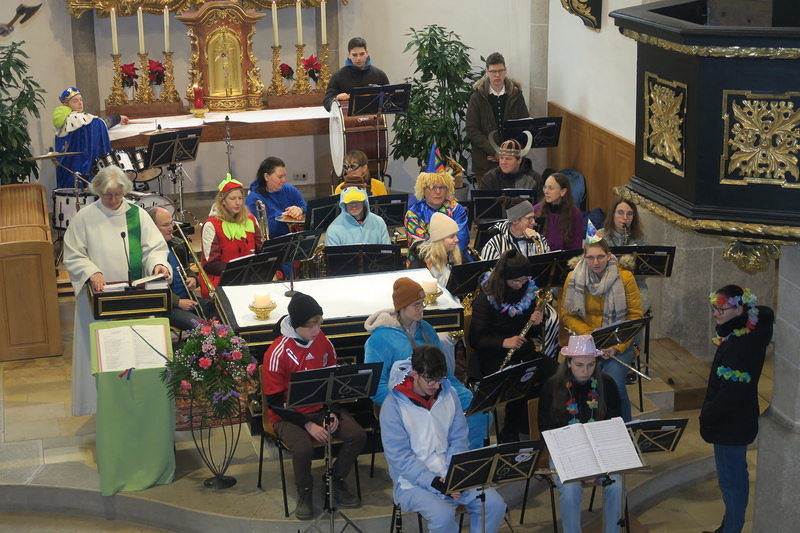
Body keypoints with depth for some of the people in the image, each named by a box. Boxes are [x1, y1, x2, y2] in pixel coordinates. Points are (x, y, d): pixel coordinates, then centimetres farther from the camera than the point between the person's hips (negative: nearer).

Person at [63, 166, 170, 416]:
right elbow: (72, 255, -2)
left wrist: (157, 263, -20)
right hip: (99, 296, -2)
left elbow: (154, 247, 1)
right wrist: (91, 272, -19)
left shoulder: (137, 214, 3)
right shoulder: (85, 217, -2)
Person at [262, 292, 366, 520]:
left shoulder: (323, 342, -3)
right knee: (303, 447, -34)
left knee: (357, 435, -17)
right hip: (289, 415, -5)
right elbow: (275, 403, -15)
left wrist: (333, 413, -7)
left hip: (322, 408, 5)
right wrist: (308, 425, -22)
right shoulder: (277, 353, -19)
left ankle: (336, 481, 7)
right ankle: (304, 493, -4)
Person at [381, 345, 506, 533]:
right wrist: (435, 482, -22)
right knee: (443, 516, -32)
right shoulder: (394, 405, -13)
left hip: (451, 476, 5)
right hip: (413, 481, -5)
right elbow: (400, 457, -15)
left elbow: (458, 440, 6)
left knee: (495, 504, -14)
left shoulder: (449, 394, 3)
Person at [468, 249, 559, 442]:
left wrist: (536, 323, -11)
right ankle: (508, 435, -12)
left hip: (525, 352, 5)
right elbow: (475, 339, -10)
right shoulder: (486, 299, -8)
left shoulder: (529, 292, 5)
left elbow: (535, 335, 14)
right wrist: (503, 342, -25)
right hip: (494, 357, -5)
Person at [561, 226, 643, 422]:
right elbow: (567, 315, 1)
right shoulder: (574, 279, 1)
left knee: (614, 384, -26)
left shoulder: (624, 277, -2)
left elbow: (635, 316, -2)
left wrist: (617, 346, -14)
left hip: (618, 342, -1)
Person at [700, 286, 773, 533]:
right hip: (739, 420, 10)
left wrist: (707, 416, -14)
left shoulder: (738, 344, -29)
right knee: (737, 477, 21)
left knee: (731, 481, 2)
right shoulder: (753, 331, -2)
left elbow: (730, 391, -26)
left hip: (729, 424, -10)